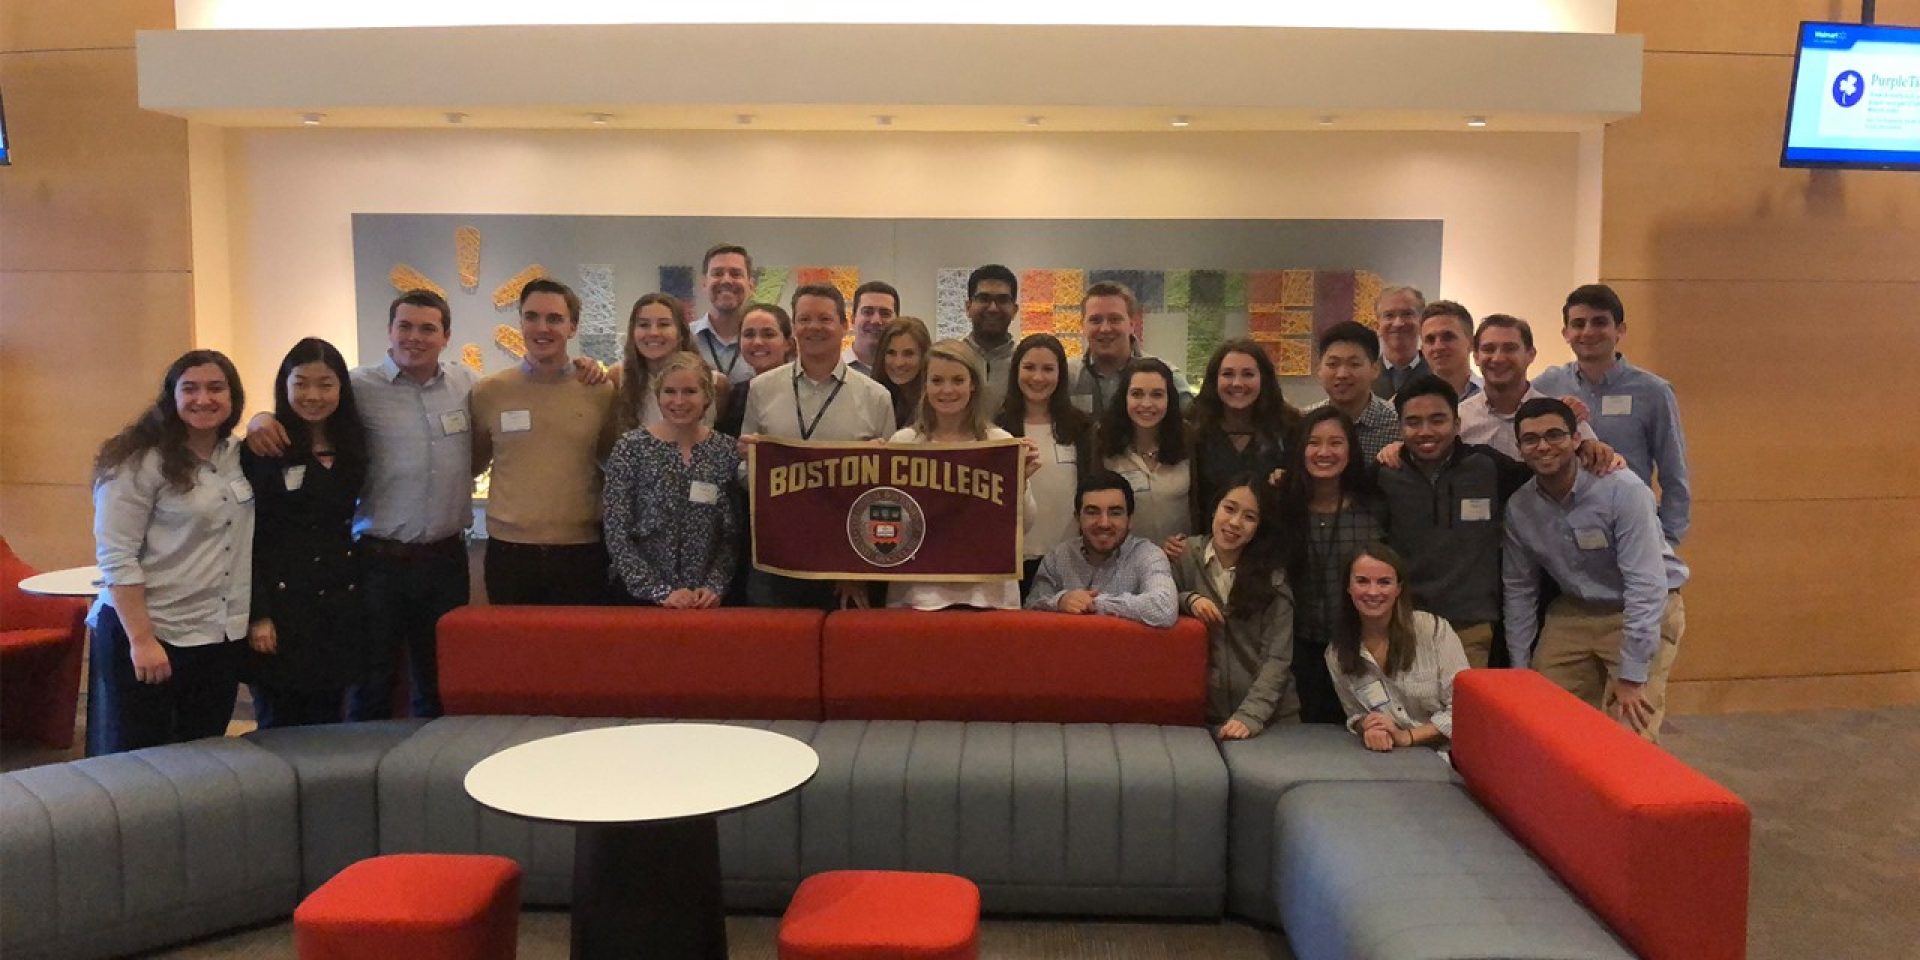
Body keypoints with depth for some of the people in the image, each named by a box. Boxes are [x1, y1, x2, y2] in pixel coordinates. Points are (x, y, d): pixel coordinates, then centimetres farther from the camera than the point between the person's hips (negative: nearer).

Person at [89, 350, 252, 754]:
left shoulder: (240, 456, 5)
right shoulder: (139, 462, -11)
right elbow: (116, 557, -15)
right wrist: (141, 640, -21)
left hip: (222, 638, 5)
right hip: (149, 634, -5)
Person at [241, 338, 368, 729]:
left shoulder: (352, 447, 10)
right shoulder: (263, 449, -6)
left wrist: (354, 593, 5)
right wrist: (257, 614, -13)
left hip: (338, 606, 5)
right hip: (280, 603, -4)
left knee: (327, 726, 9)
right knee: (280, 730, 1)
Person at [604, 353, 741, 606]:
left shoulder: (726, 450, -1)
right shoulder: (631, 447, -7)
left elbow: (732, 534, 2)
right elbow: (616, 533, -10)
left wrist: (715, 586, -11)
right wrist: (661, 592, -15)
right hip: (640, 597, -2)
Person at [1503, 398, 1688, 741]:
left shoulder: (1623, 490, -24)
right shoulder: (1518, 507, -6)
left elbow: (1646, 584, -25)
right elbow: (1518, 588, 6)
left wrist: (1632, 678, -24)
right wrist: (1519, 667, 9)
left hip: (1645, 612, -5)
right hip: (1574, 612, 5)